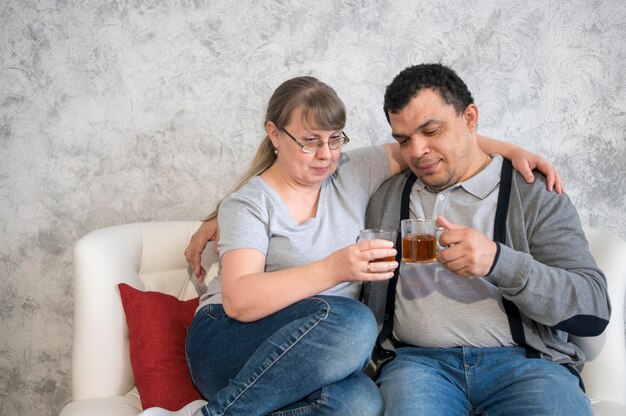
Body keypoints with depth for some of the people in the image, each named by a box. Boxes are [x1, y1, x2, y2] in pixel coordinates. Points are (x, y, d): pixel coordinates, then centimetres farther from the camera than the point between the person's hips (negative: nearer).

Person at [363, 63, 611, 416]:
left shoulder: (537, 195, 7)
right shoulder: (386, 198, 16)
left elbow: (593, 309, -3)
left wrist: (498, 261, -18)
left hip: (525, 360, 0)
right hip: (417, 359, 1)